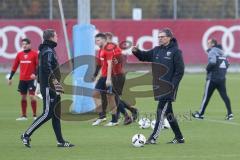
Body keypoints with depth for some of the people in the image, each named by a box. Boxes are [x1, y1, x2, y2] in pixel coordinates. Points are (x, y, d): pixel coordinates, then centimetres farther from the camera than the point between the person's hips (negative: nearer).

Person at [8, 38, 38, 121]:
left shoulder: (34, 54, -4)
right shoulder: (19, 54, 9)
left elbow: (38, 65, -7)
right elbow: (14, 66, 13)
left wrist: (35, 73, -22)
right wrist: (10, 78, 12)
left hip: (31, 79, -5)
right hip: (22, 79, 5)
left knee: (32, 96, -10)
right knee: (23, 97, 8)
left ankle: (34, 115, -3)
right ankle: (24, 115, 16)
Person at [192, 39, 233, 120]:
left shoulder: (212, 52, -8)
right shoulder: (221, 52, 16)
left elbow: (212, 62, -25)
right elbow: (227, 64, 16)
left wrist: (207, 68, -9)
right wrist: (222, 71, 14)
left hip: (212, 78, -7)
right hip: (222, 78, 7)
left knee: (207, 96, 2)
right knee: (224, 95, 3)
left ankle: (200, 114, 9)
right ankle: (230, 114, -6)